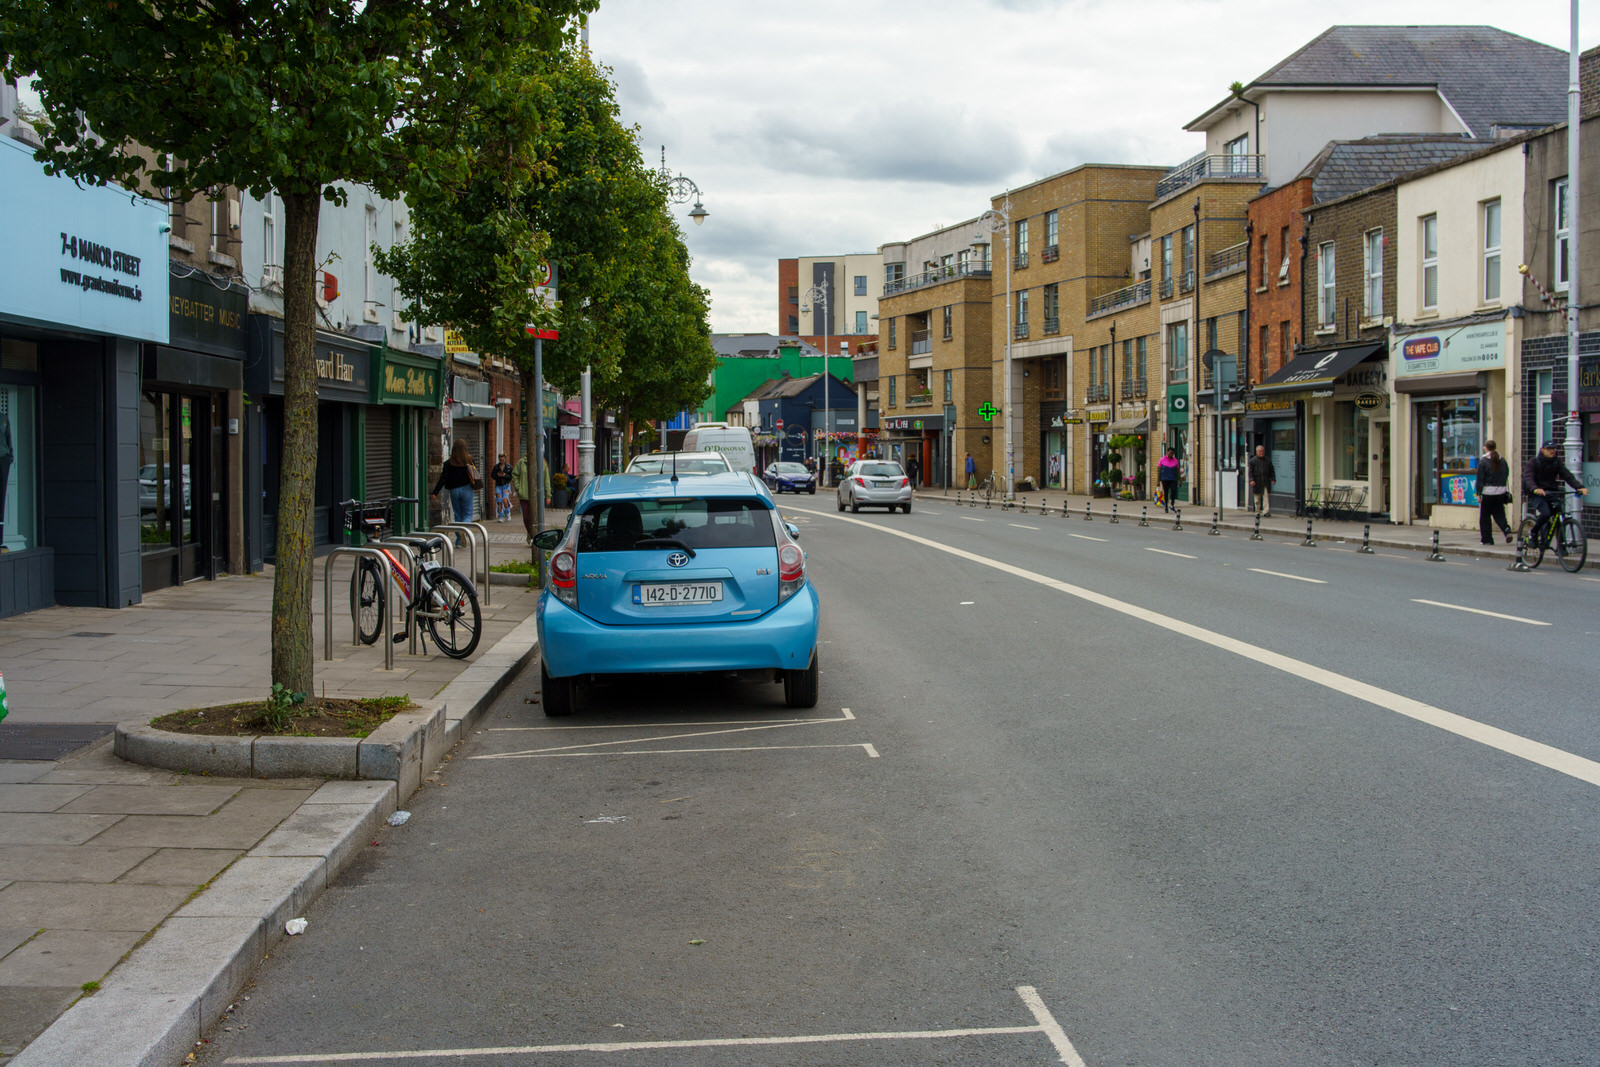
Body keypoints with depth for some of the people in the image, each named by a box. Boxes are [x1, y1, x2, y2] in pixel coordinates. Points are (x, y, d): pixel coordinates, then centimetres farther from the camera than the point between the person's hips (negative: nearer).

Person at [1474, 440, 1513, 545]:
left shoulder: (1483, 462, -7)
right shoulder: (1502, 461, 7)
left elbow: (1480, 479, -8)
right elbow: (1506, 475, 10)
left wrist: (1478, 494, -6)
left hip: (1487, 493, -4)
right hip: (1501, 492, 4)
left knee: (1485, 516, 5)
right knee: (1499, 514, 12)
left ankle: (1487, 539, 6)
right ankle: (1507, 530, -13)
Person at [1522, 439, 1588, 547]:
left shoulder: (1557, 463, 8)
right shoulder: (1533, 462, -4)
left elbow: (1568, 476, -4)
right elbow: (1528, 478, -19)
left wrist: (1580, 487, -21)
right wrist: (1535, 489, -40)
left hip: (1552, 493, 4)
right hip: (1536, 494, -4)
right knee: (1545, 513, -28)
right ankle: (1533, 534, -4)